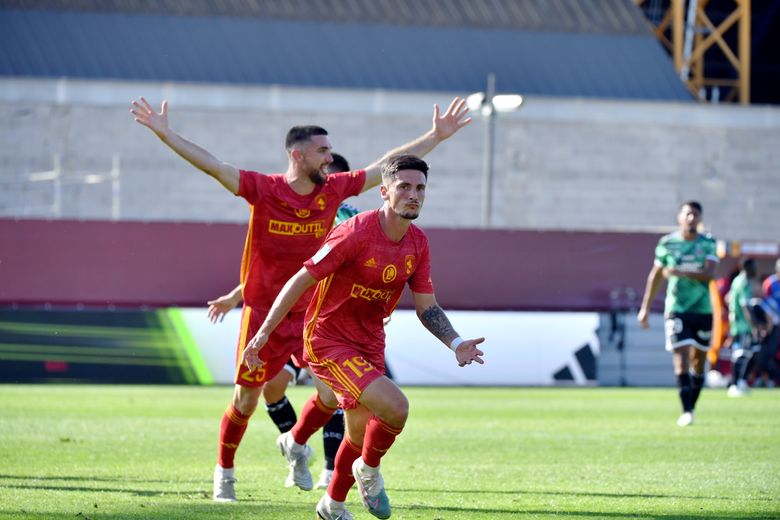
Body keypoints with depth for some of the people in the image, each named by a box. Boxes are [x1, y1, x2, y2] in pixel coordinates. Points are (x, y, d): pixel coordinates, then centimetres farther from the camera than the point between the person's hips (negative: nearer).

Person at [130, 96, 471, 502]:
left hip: (311, 314, 3)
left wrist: (436, 136, 7)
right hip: (263, 313, -3)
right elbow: (211, 165, -18)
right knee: (246, 400, 5)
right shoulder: (263, 190, -13)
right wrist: (164, 134, -27)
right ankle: (224, 472, 26)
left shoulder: (333, 190, -2)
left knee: (332, 394, -6)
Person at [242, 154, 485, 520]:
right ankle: (369, 471, 4)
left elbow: (426, 307, 7)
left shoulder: (418, 244, 0)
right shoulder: (356, 233, -22)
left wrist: (456, 344, -10)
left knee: (361, 433, 20)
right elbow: (302, 280, -18)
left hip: (370, 344, 8)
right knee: (395, 406, -25)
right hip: (327, 342, -8)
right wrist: (264, 333, -20)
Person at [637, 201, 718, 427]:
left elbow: (709, 274, -13)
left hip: (703, 309, 2)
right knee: (681, 359, -13)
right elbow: (655, 276, 10)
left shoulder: (708, 243, 1)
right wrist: (645, 308, 10)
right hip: (676, 310, -2)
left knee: (698, 361, 7)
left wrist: (681, 272, -26)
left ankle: (692, 407, 20)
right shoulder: (667, 244, 1)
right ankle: (686, 412, -14)